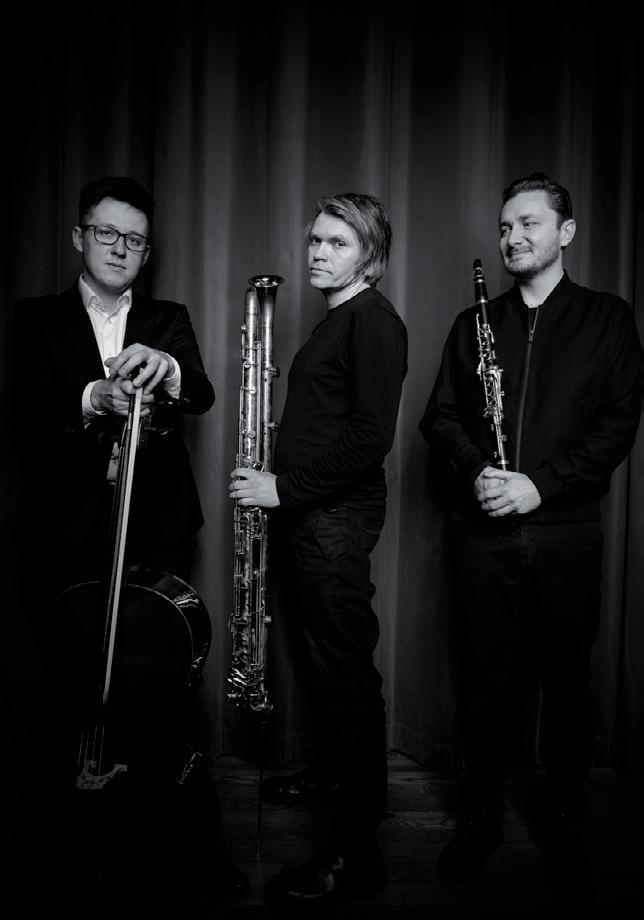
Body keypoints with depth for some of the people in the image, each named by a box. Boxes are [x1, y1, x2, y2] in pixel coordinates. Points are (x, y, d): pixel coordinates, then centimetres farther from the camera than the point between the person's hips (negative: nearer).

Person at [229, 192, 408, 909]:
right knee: (318, 655, 20)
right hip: (308, 511, 10)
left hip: (338, 518, -10)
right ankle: (330, 773, 40)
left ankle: (355, 855, 5)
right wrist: (277, 484, 10)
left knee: (346, 668, -5)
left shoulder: (374, 320, -12)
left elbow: (371, 434, -21)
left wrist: (286, 488, -18)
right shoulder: (334, 321, 18)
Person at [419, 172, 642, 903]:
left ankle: (563, 830, 25)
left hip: (566, 532, -1)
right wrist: (475, 469, -12)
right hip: (483, 530, 2)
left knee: (566, 682, 8)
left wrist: (541, 483, -15)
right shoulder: (473, 323, 13)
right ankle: (481, 817, 26)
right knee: (484, 679, 8)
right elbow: (440, 416, 8)